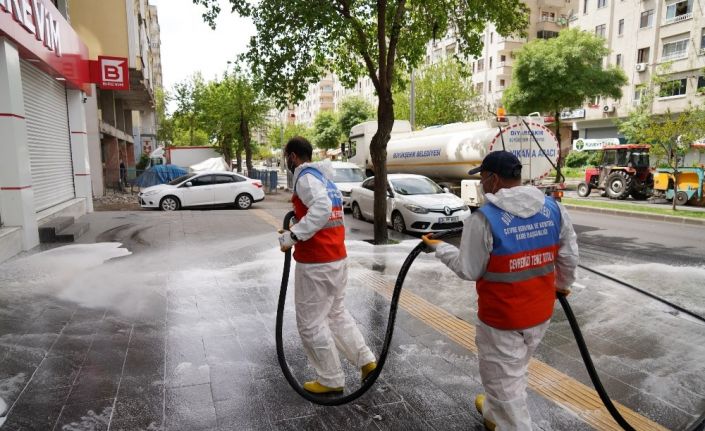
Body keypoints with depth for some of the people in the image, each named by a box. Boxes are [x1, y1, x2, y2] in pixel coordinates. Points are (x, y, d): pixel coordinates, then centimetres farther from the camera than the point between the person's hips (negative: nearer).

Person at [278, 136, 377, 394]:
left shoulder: (305, 177, -13)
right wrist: (297, 230, 17)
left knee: (311, 323, 5)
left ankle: (331, 381, 17)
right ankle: (366, 361, 24)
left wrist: (293, 235, -30)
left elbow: (322, 208, -31)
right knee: (336, 313, 24)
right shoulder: (324, 178, 16)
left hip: (315, 263, -9)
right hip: (338, 258, 9)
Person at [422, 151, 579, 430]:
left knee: (503, 381, 11)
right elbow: (569, 256, 5)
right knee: (514, 372, 28)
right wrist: (563, 284, 25)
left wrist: (439, 248, 0)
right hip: (541, 312, 8)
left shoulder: (484, 219, -23)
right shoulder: (554, 209, -4)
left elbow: (469, 271, -16)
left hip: (502, 317, -8)